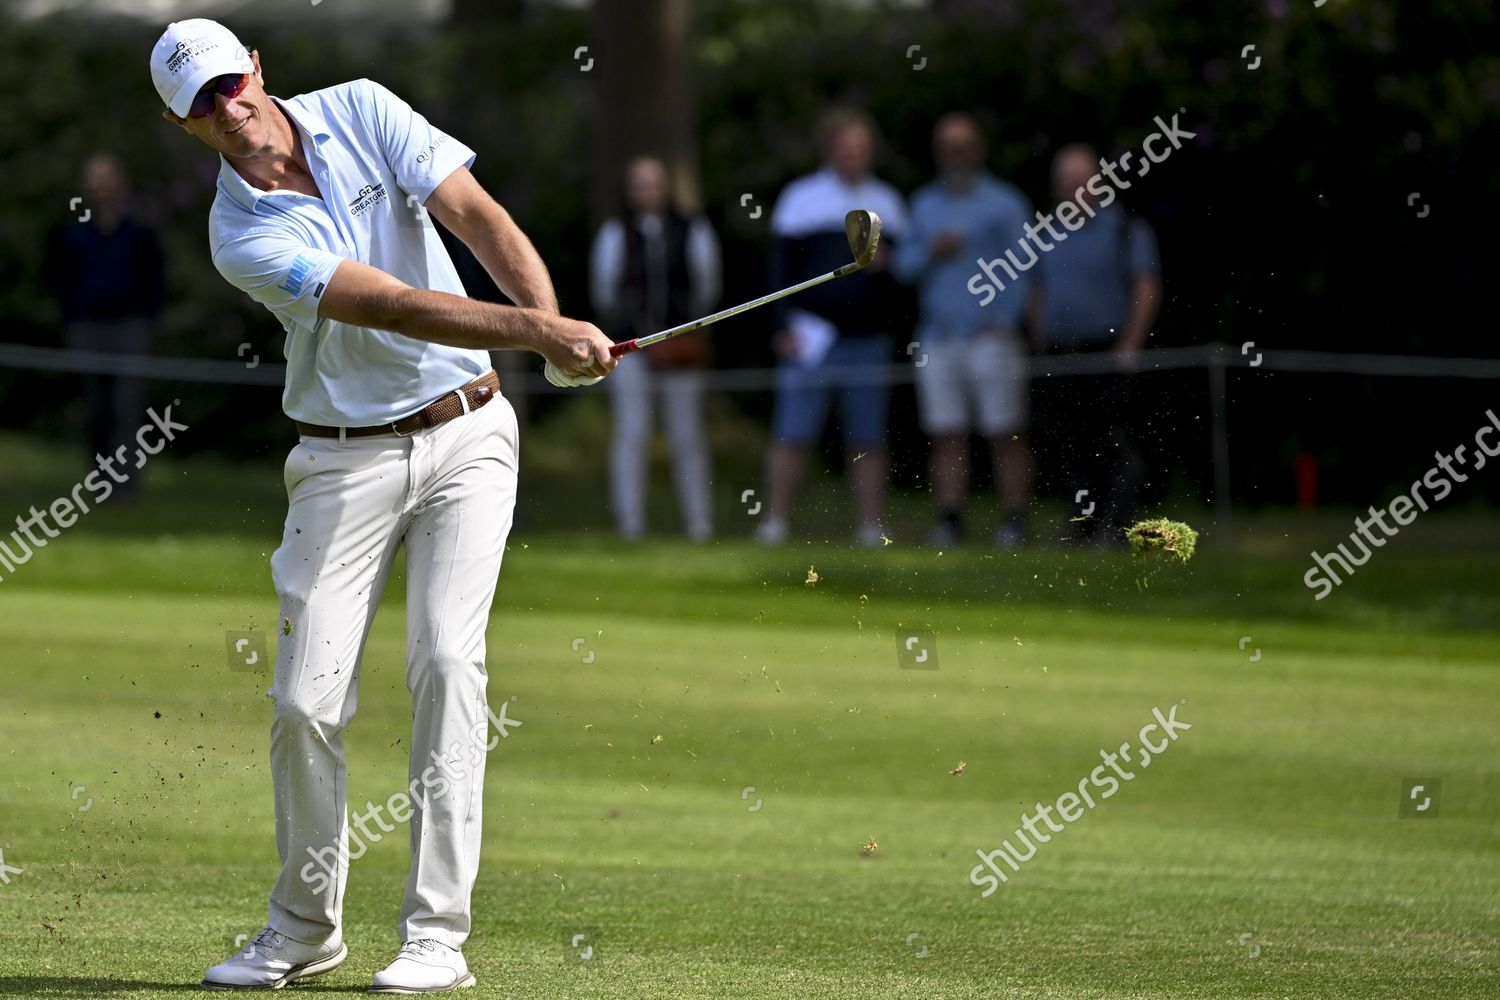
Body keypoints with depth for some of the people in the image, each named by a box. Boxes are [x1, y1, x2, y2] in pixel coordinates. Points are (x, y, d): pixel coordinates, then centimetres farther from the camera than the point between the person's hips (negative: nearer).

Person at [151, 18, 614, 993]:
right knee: (307, 698, -6)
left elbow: (480, 219, -11)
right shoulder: (242, 237, -13)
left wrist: (554, 320, -29)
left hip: (467, 432, 1)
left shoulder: (362, 112, -3)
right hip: (347, 461, -1)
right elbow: (397, 306, -25)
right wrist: (537, 331, -35)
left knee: (447, 656, -14)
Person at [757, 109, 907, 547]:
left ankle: (871, 526, 5)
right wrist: (784, 326, -7)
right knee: (794, 435, -7)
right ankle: (775, 523, -3)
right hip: (811, 337, -3)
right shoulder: (801, 197, 6)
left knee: (868, 441, 2)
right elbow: (780, 265, 2)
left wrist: (887, 261, -3)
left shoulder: (887, 201, 14)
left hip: (868, 341, 3)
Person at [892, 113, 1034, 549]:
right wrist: (931, 252, -5)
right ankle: (949, 520, 3)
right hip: (937, 338, 4)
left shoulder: (1004, 203, 2)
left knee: (1005, 434, -6)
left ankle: (1015, 522, -5)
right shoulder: (924, 204, 17)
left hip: (990, 336, -4)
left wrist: (1003, 321, -10)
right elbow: (903, 264, 15)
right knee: (946, 434, 1)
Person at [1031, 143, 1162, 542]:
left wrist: (1129, 346, -13)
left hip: (1108, 355, -5)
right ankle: (1085, 527, 13)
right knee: (1073, 449, 7)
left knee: (1113, 443, -11)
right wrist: (1040, 348, 13)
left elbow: (1147, 290, -6)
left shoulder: (1125, 229, 0)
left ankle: (1117, 523, -10)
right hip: (1059, 356, 5)